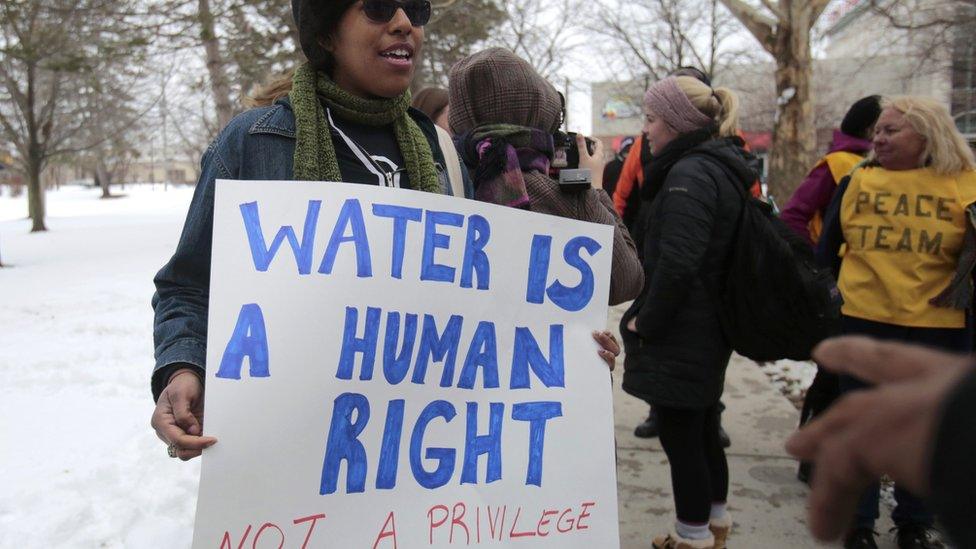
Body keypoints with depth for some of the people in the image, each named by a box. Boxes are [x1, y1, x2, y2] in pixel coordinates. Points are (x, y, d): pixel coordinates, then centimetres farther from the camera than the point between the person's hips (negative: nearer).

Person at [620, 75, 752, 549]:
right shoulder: (721, 168, 11)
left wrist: (646, 321, -16)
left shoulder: (689, 174, -19)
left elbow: (676, 264, -29)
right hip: (710, 330, 10)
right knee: (702, 431, 22)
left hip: (679, 336, -10)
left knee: (680, 438, 3)